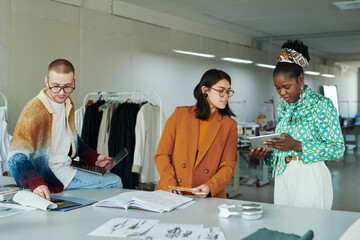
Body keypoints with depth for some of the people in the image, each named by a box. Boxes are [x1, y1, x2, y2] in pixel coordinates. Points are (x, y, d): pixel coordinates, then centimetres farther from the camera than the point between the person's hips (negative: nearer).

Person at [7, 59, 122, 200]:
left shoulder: (68, 104, 8)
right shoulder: (33, 111, -19)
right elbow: (16, 156, -28)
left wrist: (94, 158, 10)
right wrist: (36, 183, -45)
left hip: (67, 169, 8)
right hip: (46, 173, -8)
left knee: (115, 182, -3)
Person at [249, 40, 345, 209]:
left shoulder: (321, 104, -7)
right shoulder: (283, 108, 12)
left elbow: (337, 149, -13)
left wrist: (297, 145, -21)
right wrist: (266, 155, -2)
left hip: (309, 177, -6)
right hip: (282, 177, 6)